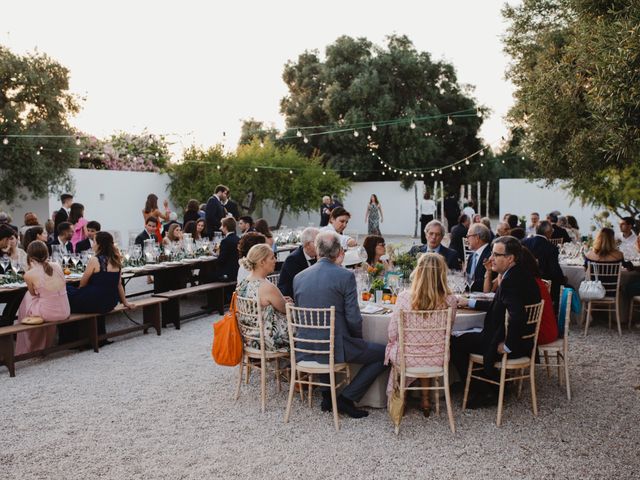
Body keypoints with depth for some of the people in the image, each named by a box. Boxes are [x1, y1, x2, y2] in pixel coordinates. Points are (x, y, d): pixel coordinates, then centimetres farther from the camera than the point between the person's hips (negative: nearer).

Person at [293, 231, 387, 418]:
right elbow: (353, 318, -12)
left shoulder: (299, 277, 5)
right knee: (383, 353, 9)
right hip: (335, 347, -6)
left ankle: (327, 394, 29)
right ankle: (347, 398, 6)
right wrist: (358, 339, 10)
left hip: (305, 350, 6)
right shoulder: (345, 276, -11)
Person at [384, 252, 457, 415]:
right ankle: (425, 399, 39)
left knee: (393, 347, 33)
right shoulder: (450, 301, -16)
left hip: (407, 359, -1)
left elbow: (392, 335, -9)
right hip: (437, 360, 2)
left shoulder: (404, 297, -20)